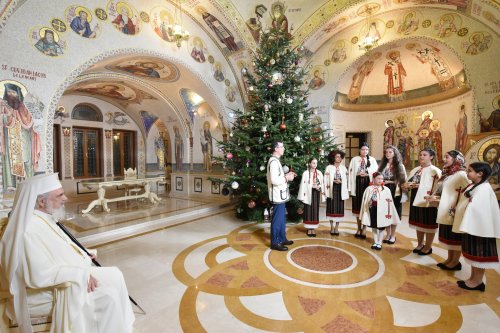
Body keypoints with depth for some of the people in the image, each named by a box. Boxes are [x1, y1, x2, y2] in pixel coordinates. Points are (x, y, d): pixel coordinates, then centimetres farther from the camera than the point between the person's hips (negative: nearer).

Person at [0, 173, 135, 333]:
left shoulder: (44, 219, 4)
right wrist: (82, 274, -23)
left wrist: (80, 256, 8)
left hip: (63, 279, 9)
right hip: (50, 292, -9)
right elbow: (41, 275, -31)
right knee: (108, 296, -17)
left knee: (114, 275, 6)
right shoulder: (29, 230, -26)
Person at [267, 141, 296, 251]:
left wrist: (286, 175, 8)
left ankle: (282, 239, 31)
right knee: (277, 219, 0)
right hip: (277, 196, -10)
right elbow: (274, 180, -26)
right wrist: (287, 178, -15)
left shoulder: (275, 160, 14)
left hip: (280, 195, 10)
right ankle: (275, 243, 12)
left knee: (282, 218, 19)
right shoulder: (274, 161, -19)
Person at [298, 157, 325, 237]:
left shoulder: (319, 173, 7)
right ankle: (309, 229, 11)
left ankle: (313, 228, 16)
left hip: (316, 194, 4)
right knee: (308, 211, 2)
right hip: (309, 194, -4)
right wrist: (312, 186, -17)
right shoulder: (306, 173, -6)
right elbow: (303, 185, -8)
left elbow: (322, 184, 9)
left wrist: (319, 186, -9)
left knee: (315, 210, 7)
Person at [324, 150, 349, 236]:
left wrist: (340, 181, -11)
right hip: (332, 189, -2)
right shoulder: (329, 167, 1)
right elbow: (326, 180, -2)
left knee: (339, 208, 3)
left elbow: (346, 180, 7)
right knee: (332, 208, 0)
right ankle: (331, 228, 11)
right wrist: (334, 181, -15)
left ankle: (336, 228, 12)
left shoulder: (343, 168, 9)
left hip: (340, 190, 2)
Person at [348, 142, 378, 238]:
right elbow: (351, 173, 2)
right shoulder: (354, 159, 5)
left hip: (368, 184, -1)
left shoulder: (372, 160, 5)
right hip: (357, 184, 1)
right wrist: (350, 188, -2)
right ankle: (359, 228, 19)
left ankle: (364, 229, 10)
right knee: (358, 207, 7)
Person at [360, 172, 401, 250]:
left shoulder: (386, 190, -4)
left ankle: (379, 243, 23)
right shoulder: (369, 189, -5)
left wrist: (389, 212, -3)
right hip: (373, 210, 1)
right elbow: (365, 201, 0)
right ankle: (375, 243, 25)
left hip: (382, 211, -1)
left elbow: (389, 202, 0)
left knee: (381, 228, 9)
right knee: (374, 227, 11)